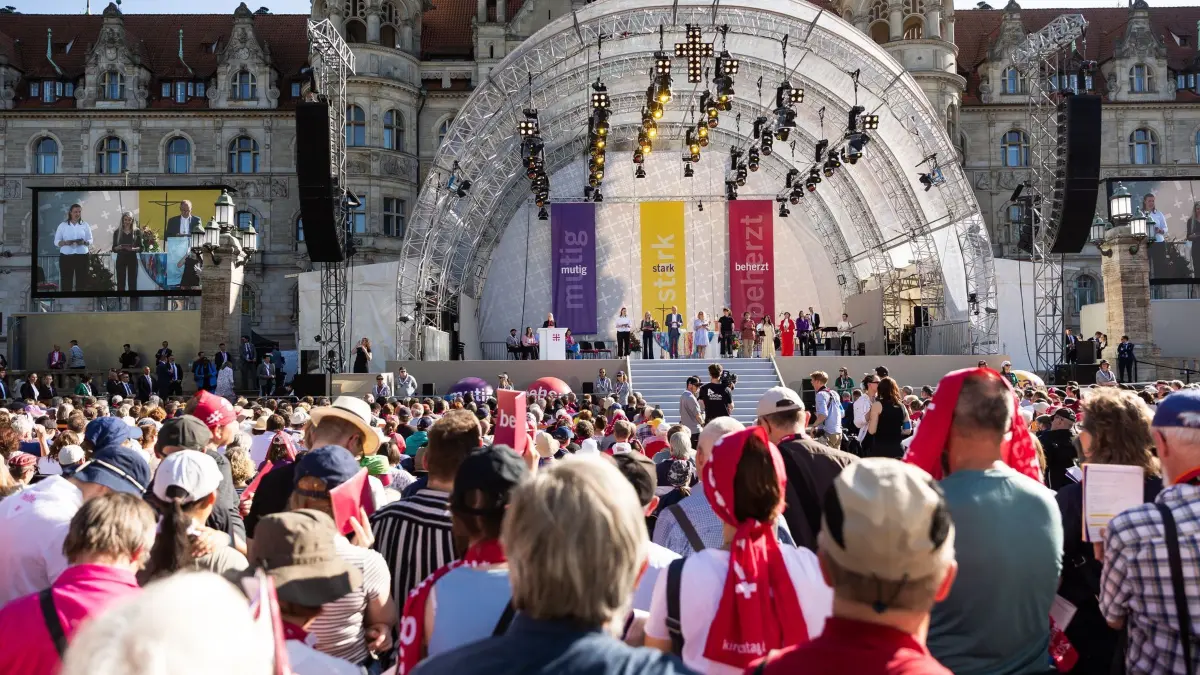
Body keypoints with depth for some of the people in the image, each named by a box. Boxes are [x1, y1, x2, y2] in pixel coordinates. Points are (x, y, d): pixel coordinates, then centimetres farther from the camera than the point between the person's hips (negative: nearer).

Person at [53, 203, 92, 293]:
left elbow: (90, 240, 7)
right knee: (66, 281, -2)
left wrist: (84, 242, -15)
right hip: (66, 256, -1)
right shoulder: (63, 225, 5)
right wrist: (65, 242, -17)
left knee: (82, 280, 0)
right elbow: (56, 241, 3)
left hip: (82, 256, 1)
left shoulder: (85, 225, 8)